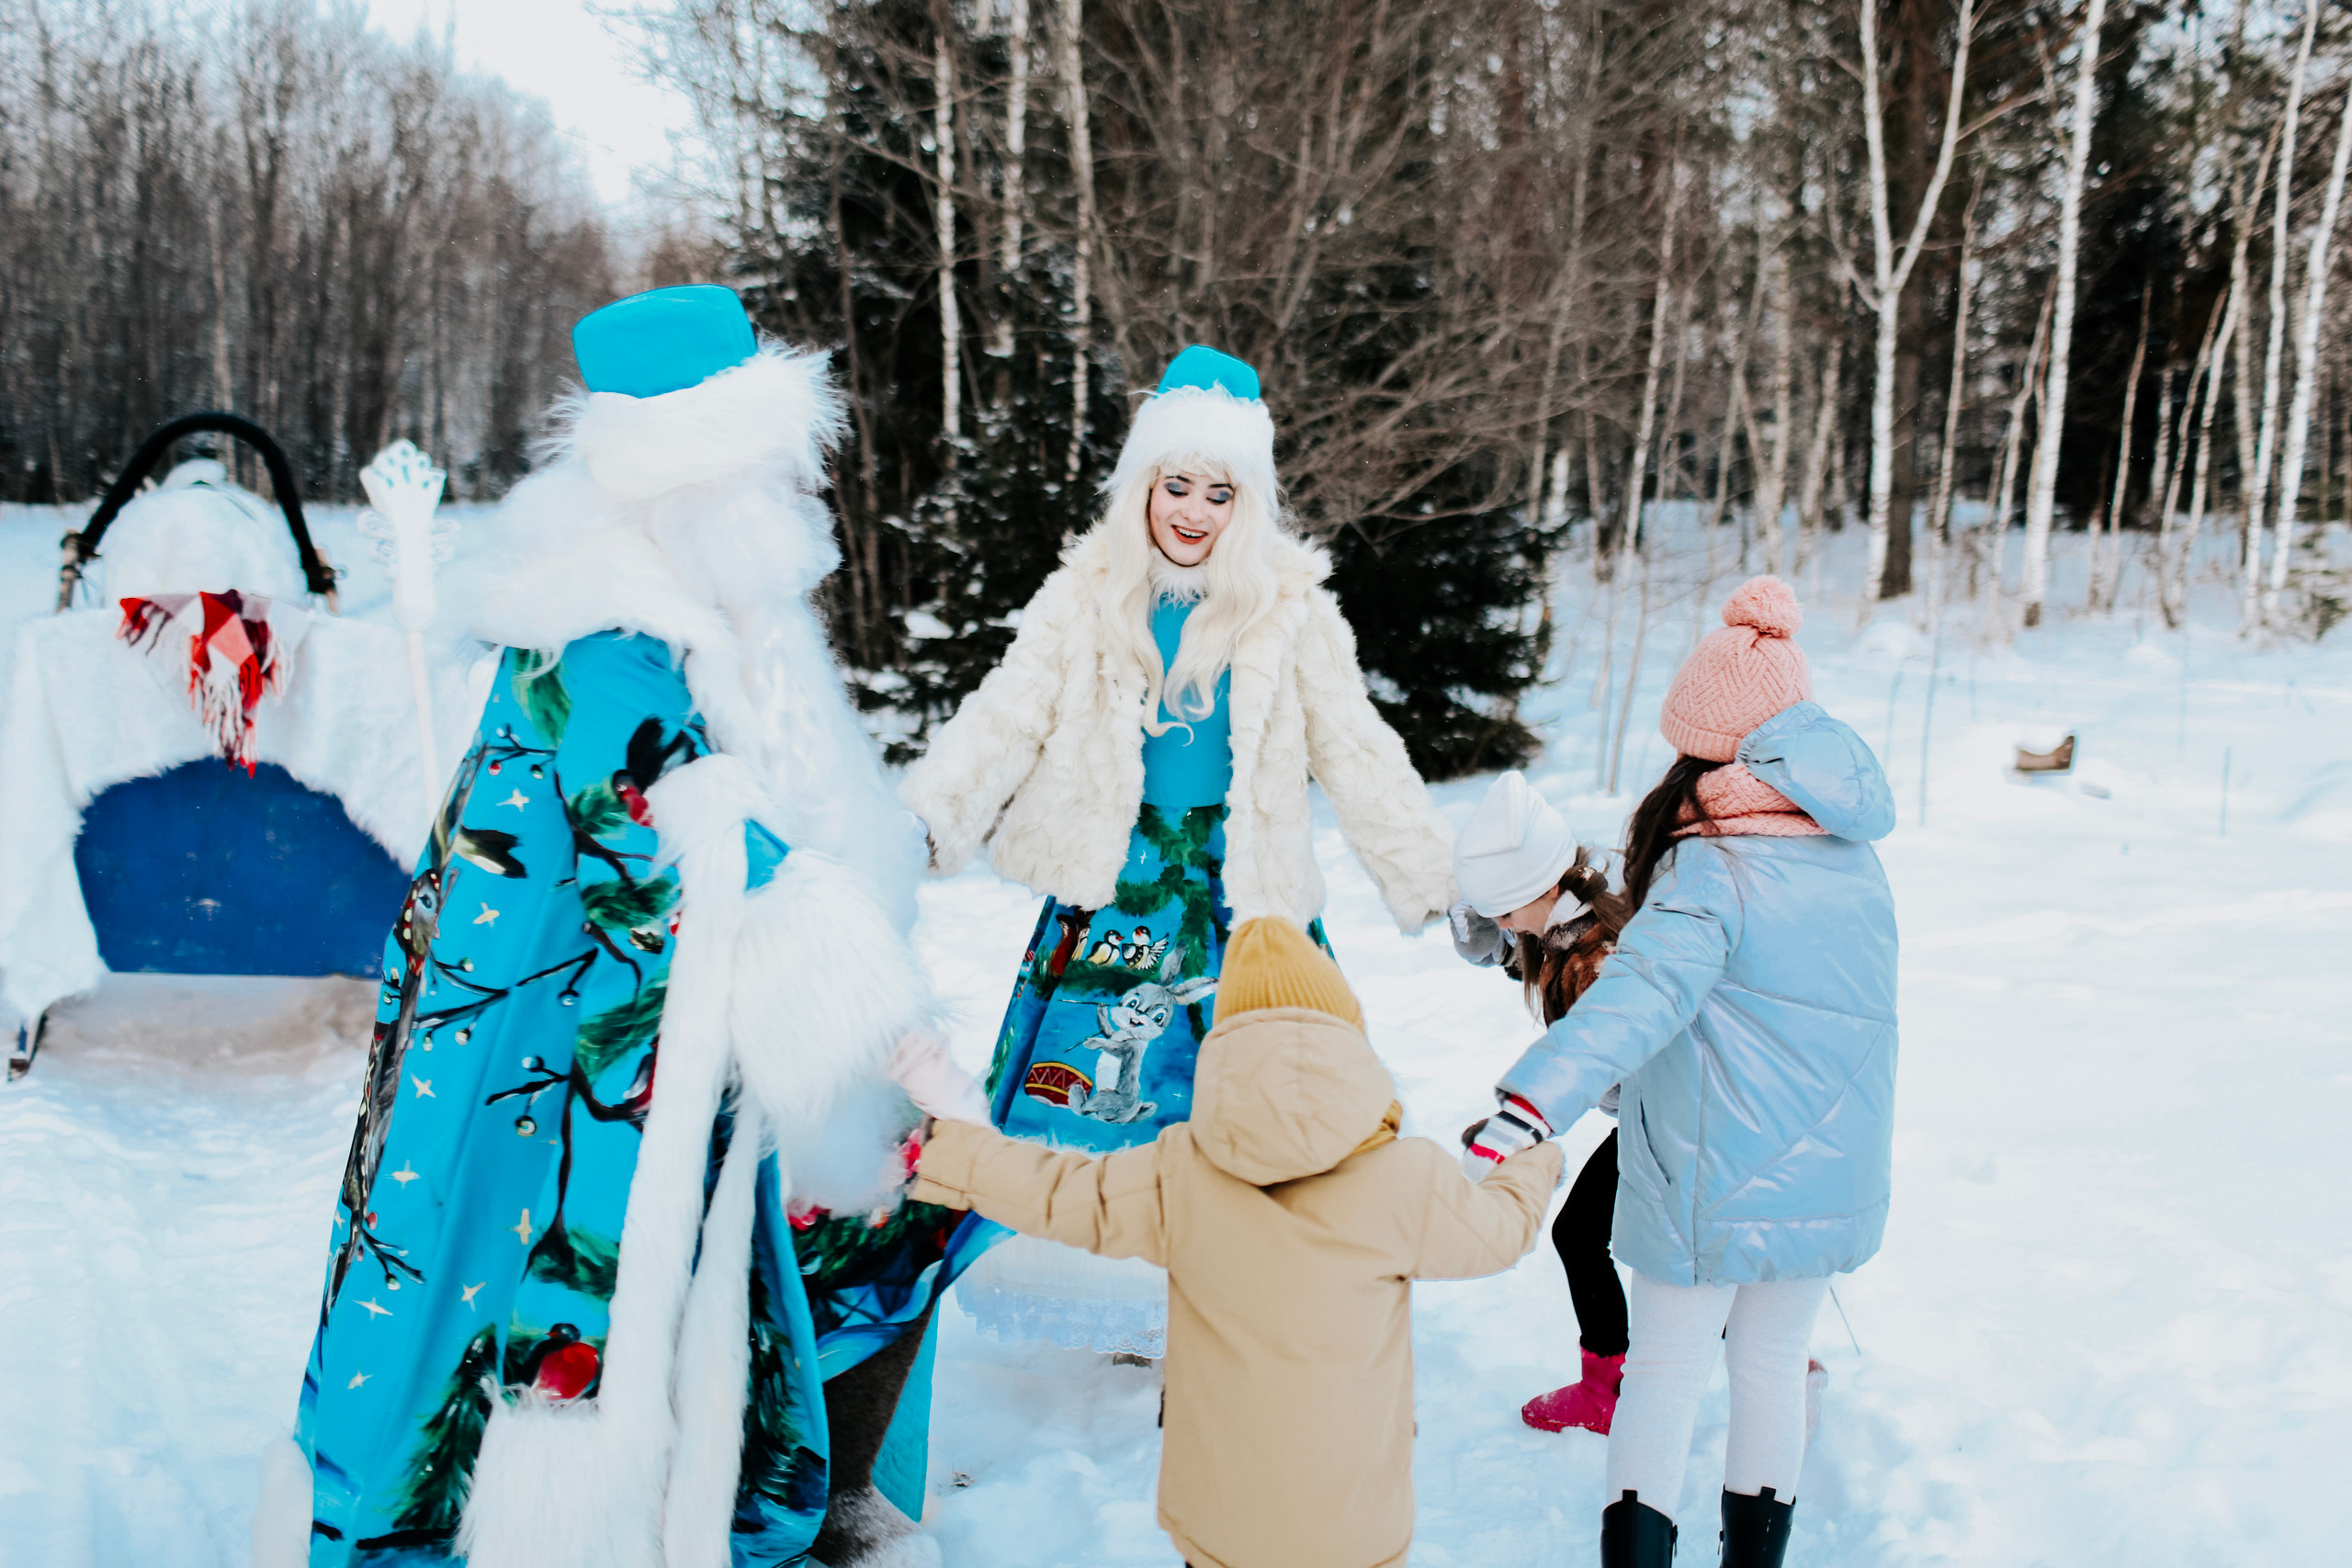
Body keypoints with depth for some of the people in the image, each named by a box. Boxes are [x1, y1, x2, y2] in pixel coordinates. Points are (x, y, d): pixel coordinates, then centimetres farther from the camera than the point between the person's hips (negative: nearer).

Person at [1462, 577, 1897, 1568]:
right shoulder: (1853, 857, 2)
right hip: (1832, 1176, 6)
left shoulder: (1712, 871, -20)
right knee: (1773, 1364, 20)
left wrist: (1523, 1111, -44)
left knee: (1665, 1372, 9)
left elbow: (1638, 1000, -35)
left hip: (1716, 1181, -6)